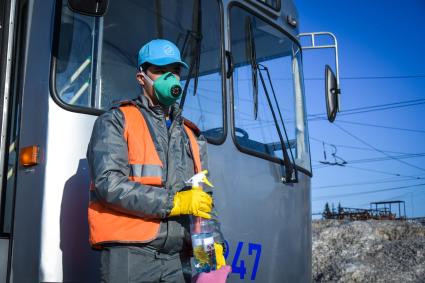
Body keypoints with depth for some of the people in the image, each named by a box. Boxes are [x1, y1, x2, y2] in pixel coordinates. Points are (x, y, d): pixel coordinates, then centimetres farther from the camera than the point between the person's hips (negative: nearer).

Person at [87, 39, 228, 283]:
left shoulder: (192, 136, 19)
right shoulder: (116, 122, 3)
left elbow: (205, 201, 19)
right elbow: (109, 184, -12)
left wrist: (215, 243, 2)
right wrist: (173, 201, -14)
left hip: (180, 260, 5)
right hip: (129, 255, -5)